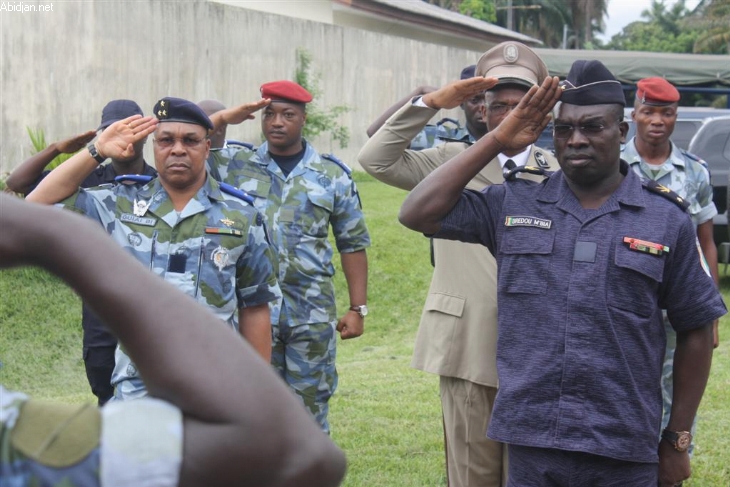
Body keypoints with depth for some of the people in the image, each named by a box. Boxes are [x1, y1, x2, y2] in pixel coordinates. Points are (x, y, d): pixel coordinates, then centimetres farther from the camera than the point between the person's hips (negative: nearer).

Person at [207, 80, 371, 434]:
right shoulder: (236, 167, 6)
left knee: (311, 405, 5)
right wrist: (223, 118, -9)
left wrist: (358, 308, 2)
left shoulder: (332, 175, 6)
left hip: (312, 315, 0)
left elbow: (353, 244, 8)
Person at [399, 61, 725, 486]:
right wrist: (498, 140, -2)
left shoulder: (667, 219, 1)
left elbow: (696, 331, 6)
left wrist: (678, 441, 6)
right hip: (530, 447, 1)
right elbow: (418, 213, -2)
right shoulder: (514, 204, 5)